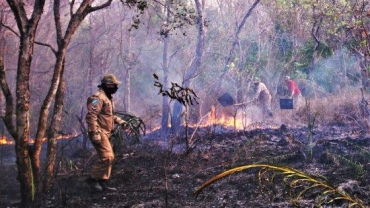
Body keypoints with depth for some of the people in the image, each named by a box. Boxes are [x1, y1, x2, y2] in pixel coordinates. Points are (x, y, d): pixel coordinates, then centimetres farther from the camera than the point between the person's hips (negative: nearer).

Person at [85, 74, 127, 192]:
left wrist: (119, 121, 20)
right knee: (107, 157, -15)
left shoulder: (108, 98, 18)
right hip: (99, 133, -10)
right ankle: (93, 179, -3)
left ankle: (103, 183, 15)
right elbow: (91, 116, -23)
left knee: (109, 158, 10)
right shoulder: (99, 97, -15)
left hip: (105, 133, 10)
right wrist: (95, 133, -27)